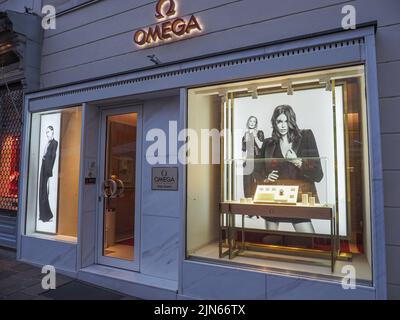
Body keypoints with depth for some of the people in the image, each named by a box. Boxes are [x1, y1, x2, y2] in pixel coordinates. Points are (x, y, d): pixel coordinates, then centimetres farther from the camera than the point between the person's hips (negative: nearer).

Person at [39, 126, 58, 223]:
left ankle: (48, 216, 1)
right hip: (44, 167, 9)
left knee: (45, 191, -6)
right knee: (42, 191, 10)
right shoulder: (48, 142, 18)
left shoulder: (54, 143, -8)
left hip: (48, 167, -9)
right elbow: (44, 156, 18)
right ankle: (43, 215, 18)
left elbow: (53, 157, -15)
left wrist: (50, 170, -20)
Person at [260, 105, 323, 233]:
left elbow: (318, 175, -1)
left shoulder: (305, 137, 1)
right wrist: (266, 178, -2)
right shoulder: (268, 143, 7)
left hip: (298, 199, -2)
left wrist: (298, 162, -14)